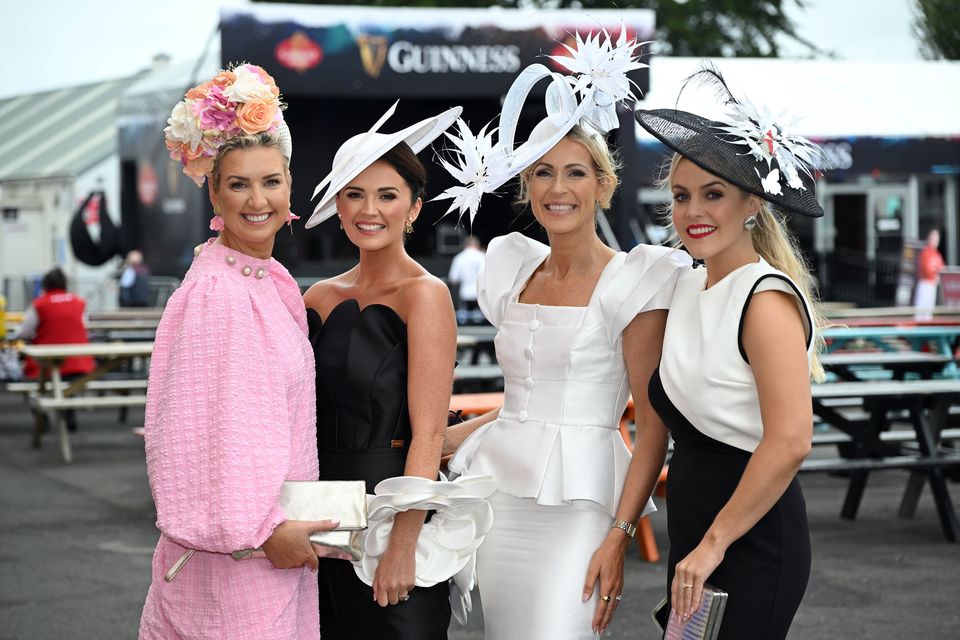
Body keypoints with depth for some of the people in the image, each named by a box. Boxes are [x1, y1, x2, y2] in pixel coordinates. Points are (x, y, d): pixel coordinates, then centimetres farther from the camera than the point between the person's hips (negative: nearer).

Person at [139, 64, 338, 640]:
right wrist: (264, 528, -17)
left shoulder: (269, 281, 10)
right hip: (234, 549, -8)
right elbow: (215, 426, -20)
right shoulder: (215, 292, -17)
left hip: (275, 533, 8)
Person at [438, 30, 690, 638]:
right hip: (501, 495, 6)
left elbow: (655, 423, -8)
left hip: (578, 503, -6)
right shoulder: (515, 274, 14)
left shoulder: (630, 282, -5)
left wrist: (619, 537, -16)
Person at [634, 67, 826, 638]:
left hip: (750, 548, -8)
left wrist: (714, 543, -19)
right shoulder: (689, 287, 10)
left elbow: (790, 441, -24)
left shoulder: (767, 300, -15)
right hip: (695, 540, 8)